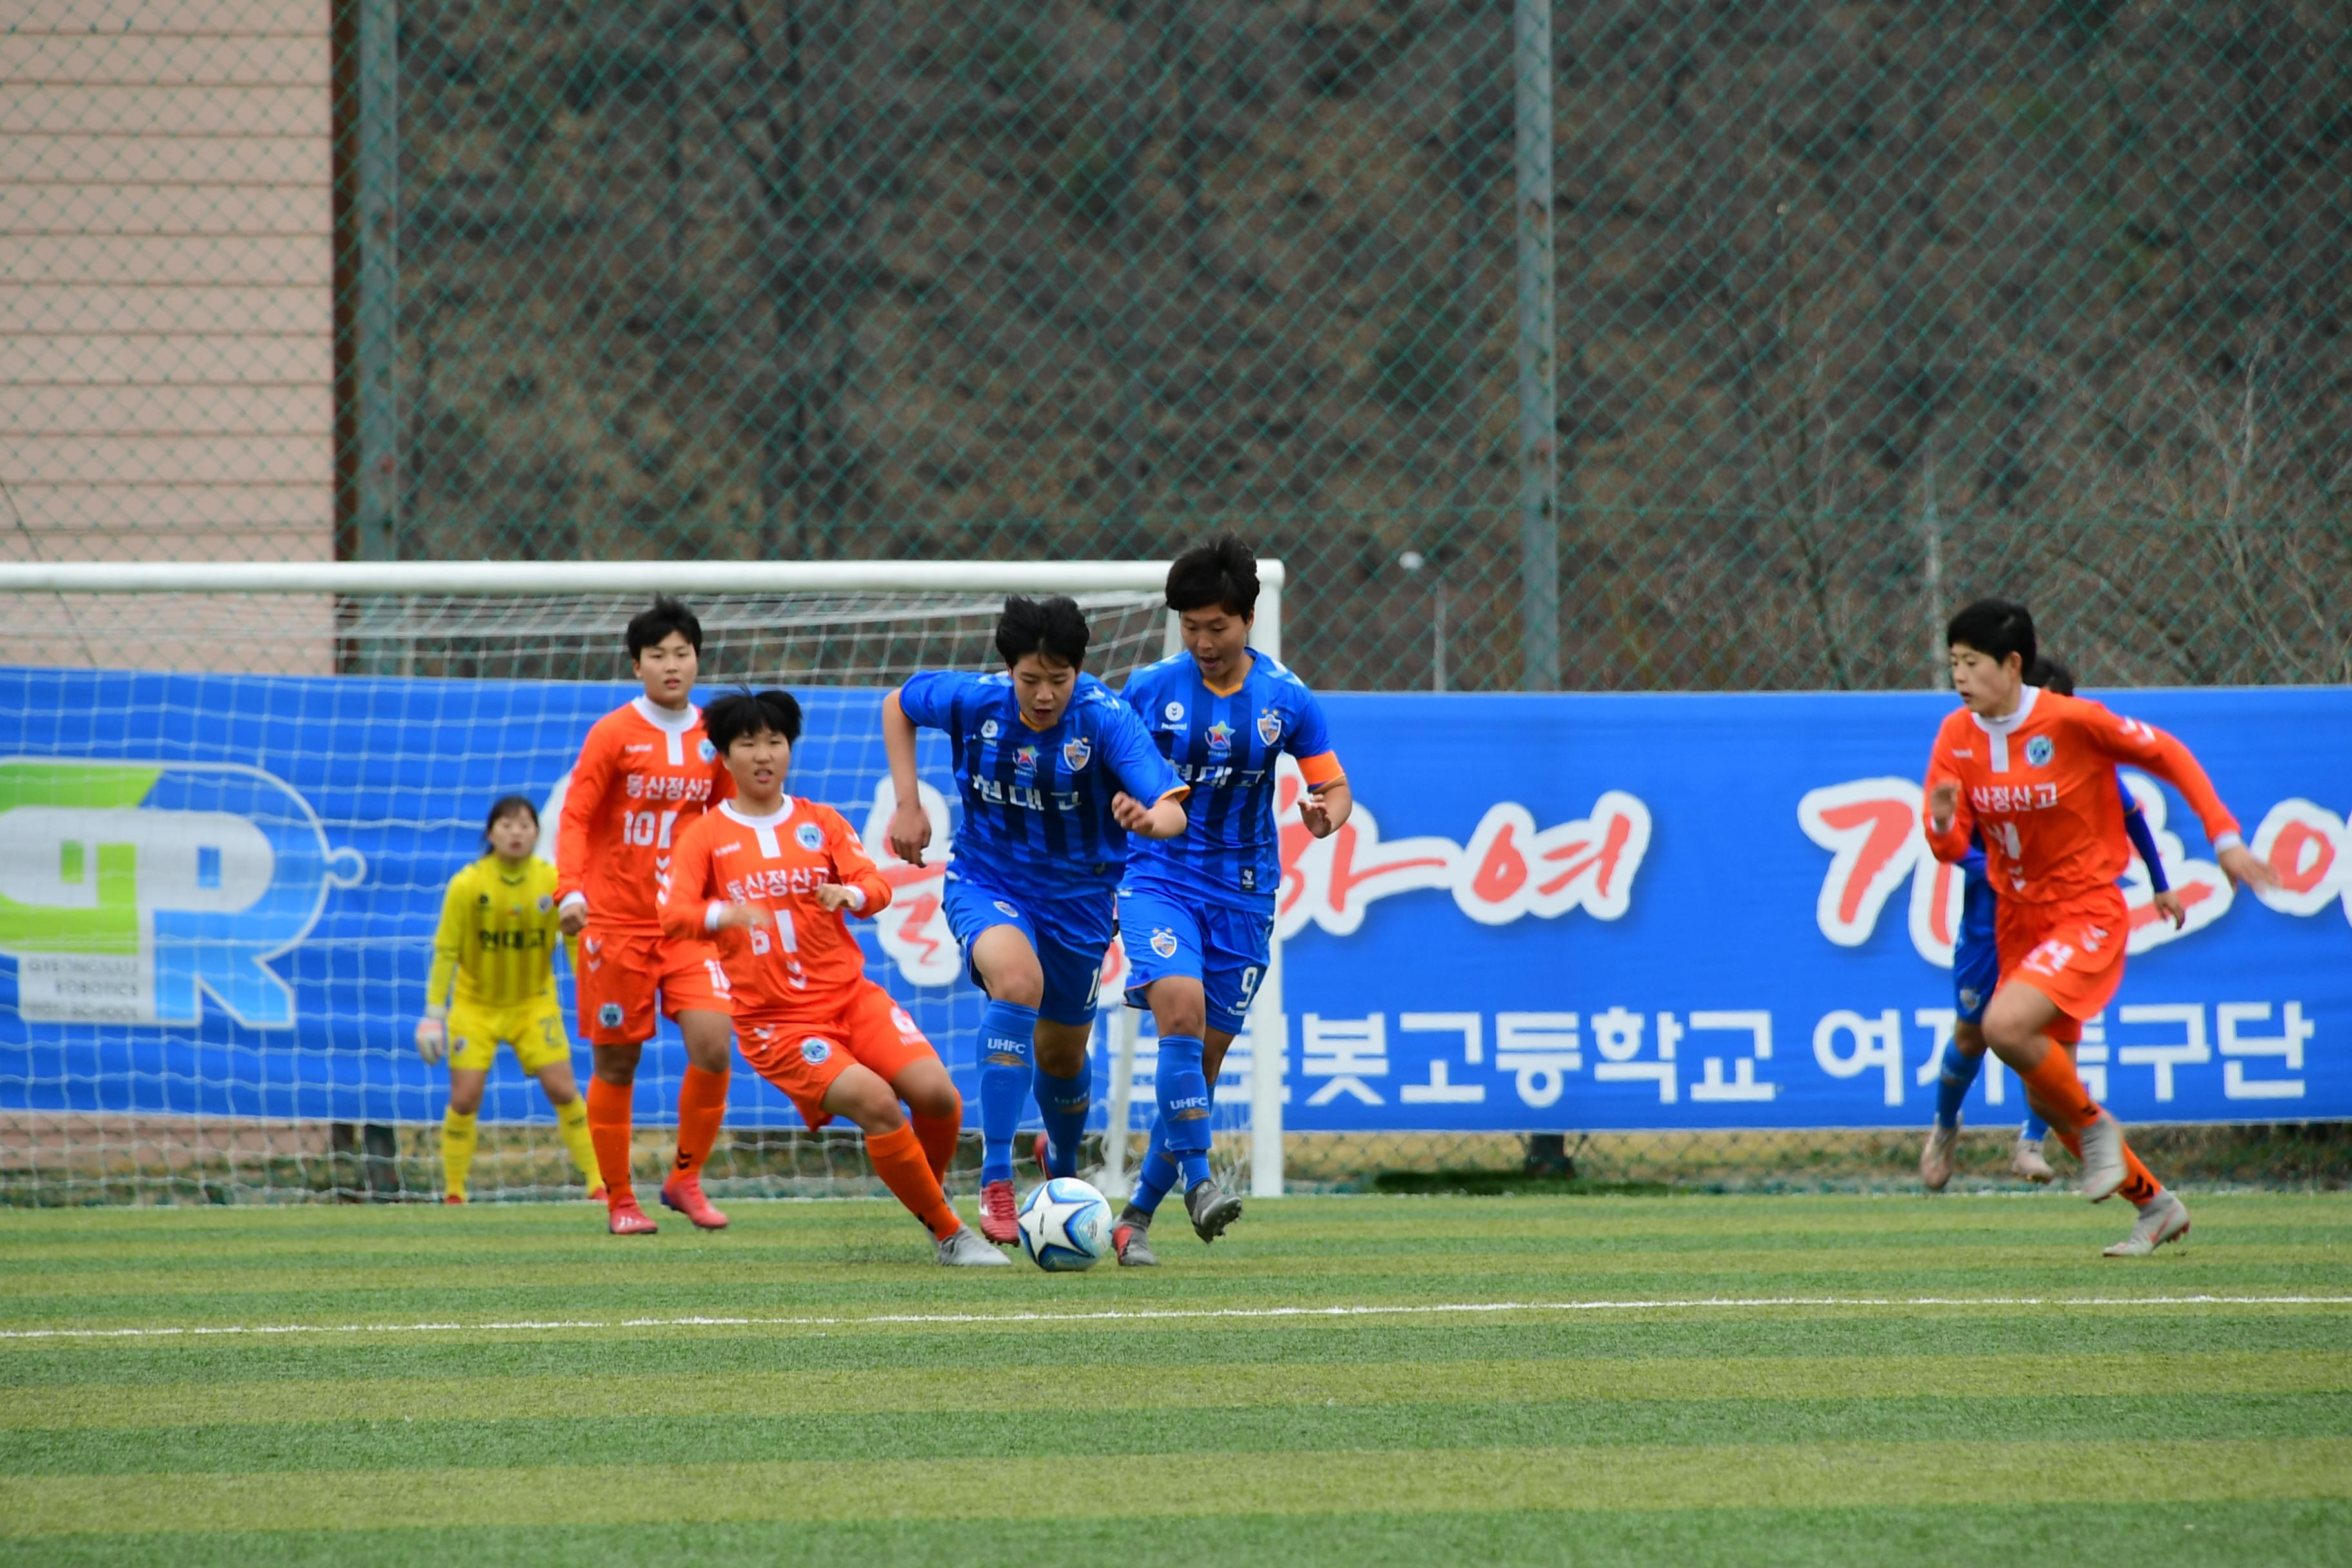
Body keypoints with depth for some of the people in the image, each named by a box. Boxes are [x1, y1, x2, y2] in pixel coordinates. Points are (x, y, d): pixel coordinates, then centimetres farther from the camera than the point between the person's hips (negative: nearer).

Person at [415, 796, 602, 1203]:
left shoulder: (553, 883, -11)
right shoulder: (466, 885, -15)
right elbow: (446, 951, -9)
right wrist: (434, 1013, -9)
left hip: (534, 1002, 1)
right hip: (475, 1005, -1)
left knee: (563, 1090, -8)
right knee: (464, 1099, -8)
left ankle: (598, 1183, 1)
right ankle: (453, 1194, 7)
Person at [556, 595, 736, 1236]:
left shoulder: (713, 737, 6)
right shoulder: (613, 733, -5)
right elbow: (576, 816, -7)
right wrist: (570, 889, -21)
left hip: (689, 922, 3)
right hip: (617, 922, -3)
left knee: (713, 1044, -14)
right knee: (617, 1064, 3)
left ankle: (685, 1178, 4)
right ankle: (619, 1200, 15)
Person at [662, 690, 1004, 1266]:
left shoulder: (821, 823, 12)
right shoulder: (706, 837, 3)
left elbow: (877, 888, 1)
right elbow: (674, 916, -11)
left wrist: (850, 893, -23)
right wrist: (724, 915, -33)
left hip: (851, 997, 3)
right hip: (773, 1020, -3)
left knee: (937, 1094, -17)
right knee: (875, 1102, -25)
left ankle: (929, 1190, 13)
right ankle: (949, 1234, -12)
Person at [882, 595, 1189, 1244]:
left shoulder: (1105, 717, -23)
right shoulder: (974, 701, -16)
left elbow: (1173, 811, -33)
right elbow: (897, 704, 7)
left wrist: (1148, 818, -57)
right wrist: (907, 804, -1)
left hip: (1077, 897, 1)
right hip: (987, 881, -1)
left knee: (1062, 1055, 15)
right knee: (1017, 979, -33)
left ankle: (1063, 1167, 53)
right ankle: (995, 1184, -33)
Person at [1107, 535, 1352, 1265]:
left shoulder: (1286, 698, -1)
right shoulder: (1151, 689, -3)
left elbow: (1334, 787, 3)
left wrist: (1326, 814, -19)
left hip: (1242, 894, 2)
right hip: (1159, 877, -2)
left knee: (1203, 1060, 4)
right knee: (1181, 1008, -27)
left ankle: (1137, 1215, 15)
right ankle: (1197, 1179, -22)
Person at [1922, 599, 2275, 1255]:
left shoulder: (2072, 721, -17)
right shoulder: (1957, 736, -2)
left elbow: (2168, 755, -5)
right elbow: (1948, 847, -3)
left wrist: (2224, 837, -7)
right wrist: (1943, 824, -27)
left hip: (2087, 912, -7)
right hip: (2020, 922, 7)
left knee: (2005, 1027, -30)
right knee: (2045, 1099, 10)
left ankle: (2093, 1125, -4)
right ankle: (2155, 1206, 27)